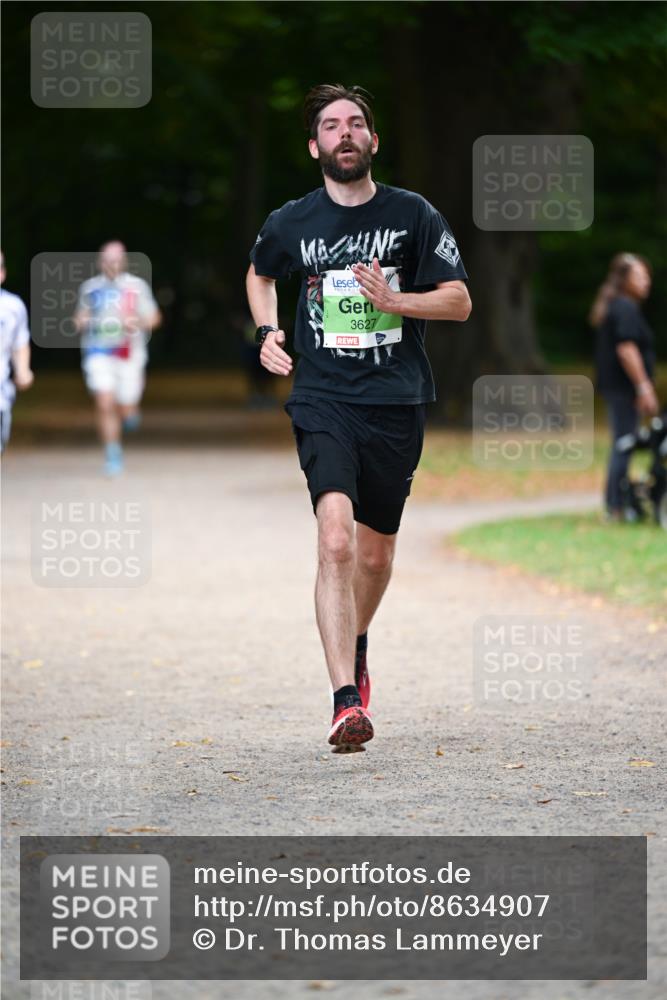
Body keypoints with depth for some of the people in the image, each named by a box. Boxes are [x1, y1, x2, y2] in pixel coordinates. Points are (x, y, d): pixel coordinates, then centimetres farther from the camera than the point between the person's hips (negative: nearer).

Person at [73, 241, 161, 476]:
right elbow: (81, 315, 20)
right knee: (105, 404, -13)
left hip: (129, 353, -1)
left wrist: (136, 323, -16)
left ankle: (129, 413, 41)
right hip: (98, 352, 1)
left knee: (126, 410, 2)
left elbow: (154, 318, 4)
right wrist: (81, 321, -4)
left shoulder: (136, 286, 2)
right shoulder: (90, 287, 8)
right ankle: (112, 454, -3)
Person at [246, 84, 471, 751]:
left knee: (375, 554, 13)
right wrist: (267, 332, 10)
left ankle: (356, 644, 46)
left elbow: (459, 301, 2)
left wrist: (392, 299, -14)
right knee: (336, 539, -21)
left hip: (397, 402, 1)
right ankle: (346, 701, -25)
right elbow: (259, 275, 26)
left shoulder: (412, 214, 1)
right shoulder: (290, 223, 3)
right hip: (323, 401, -1)